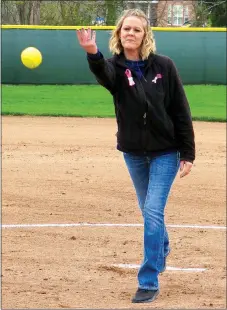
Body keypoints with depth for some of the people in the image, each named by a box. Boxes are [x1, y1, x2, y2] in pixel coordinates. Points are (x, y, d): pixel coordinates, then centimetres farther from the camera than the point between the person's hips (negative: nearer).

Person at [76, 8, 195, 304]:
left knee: (152, 212, -12)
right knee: (150, 212, 19)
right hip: (133, 152, 3)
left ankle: (149, 281, -6)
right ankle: (162, 250, 48)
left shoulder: (164, 66, -11)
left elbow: (181, 112, -7)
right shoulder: (115, 67, -9)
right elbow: (103, 73, -37)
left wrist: (188, 154, -10)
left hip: (165, 152, -3)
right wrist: (93, 54, -60)